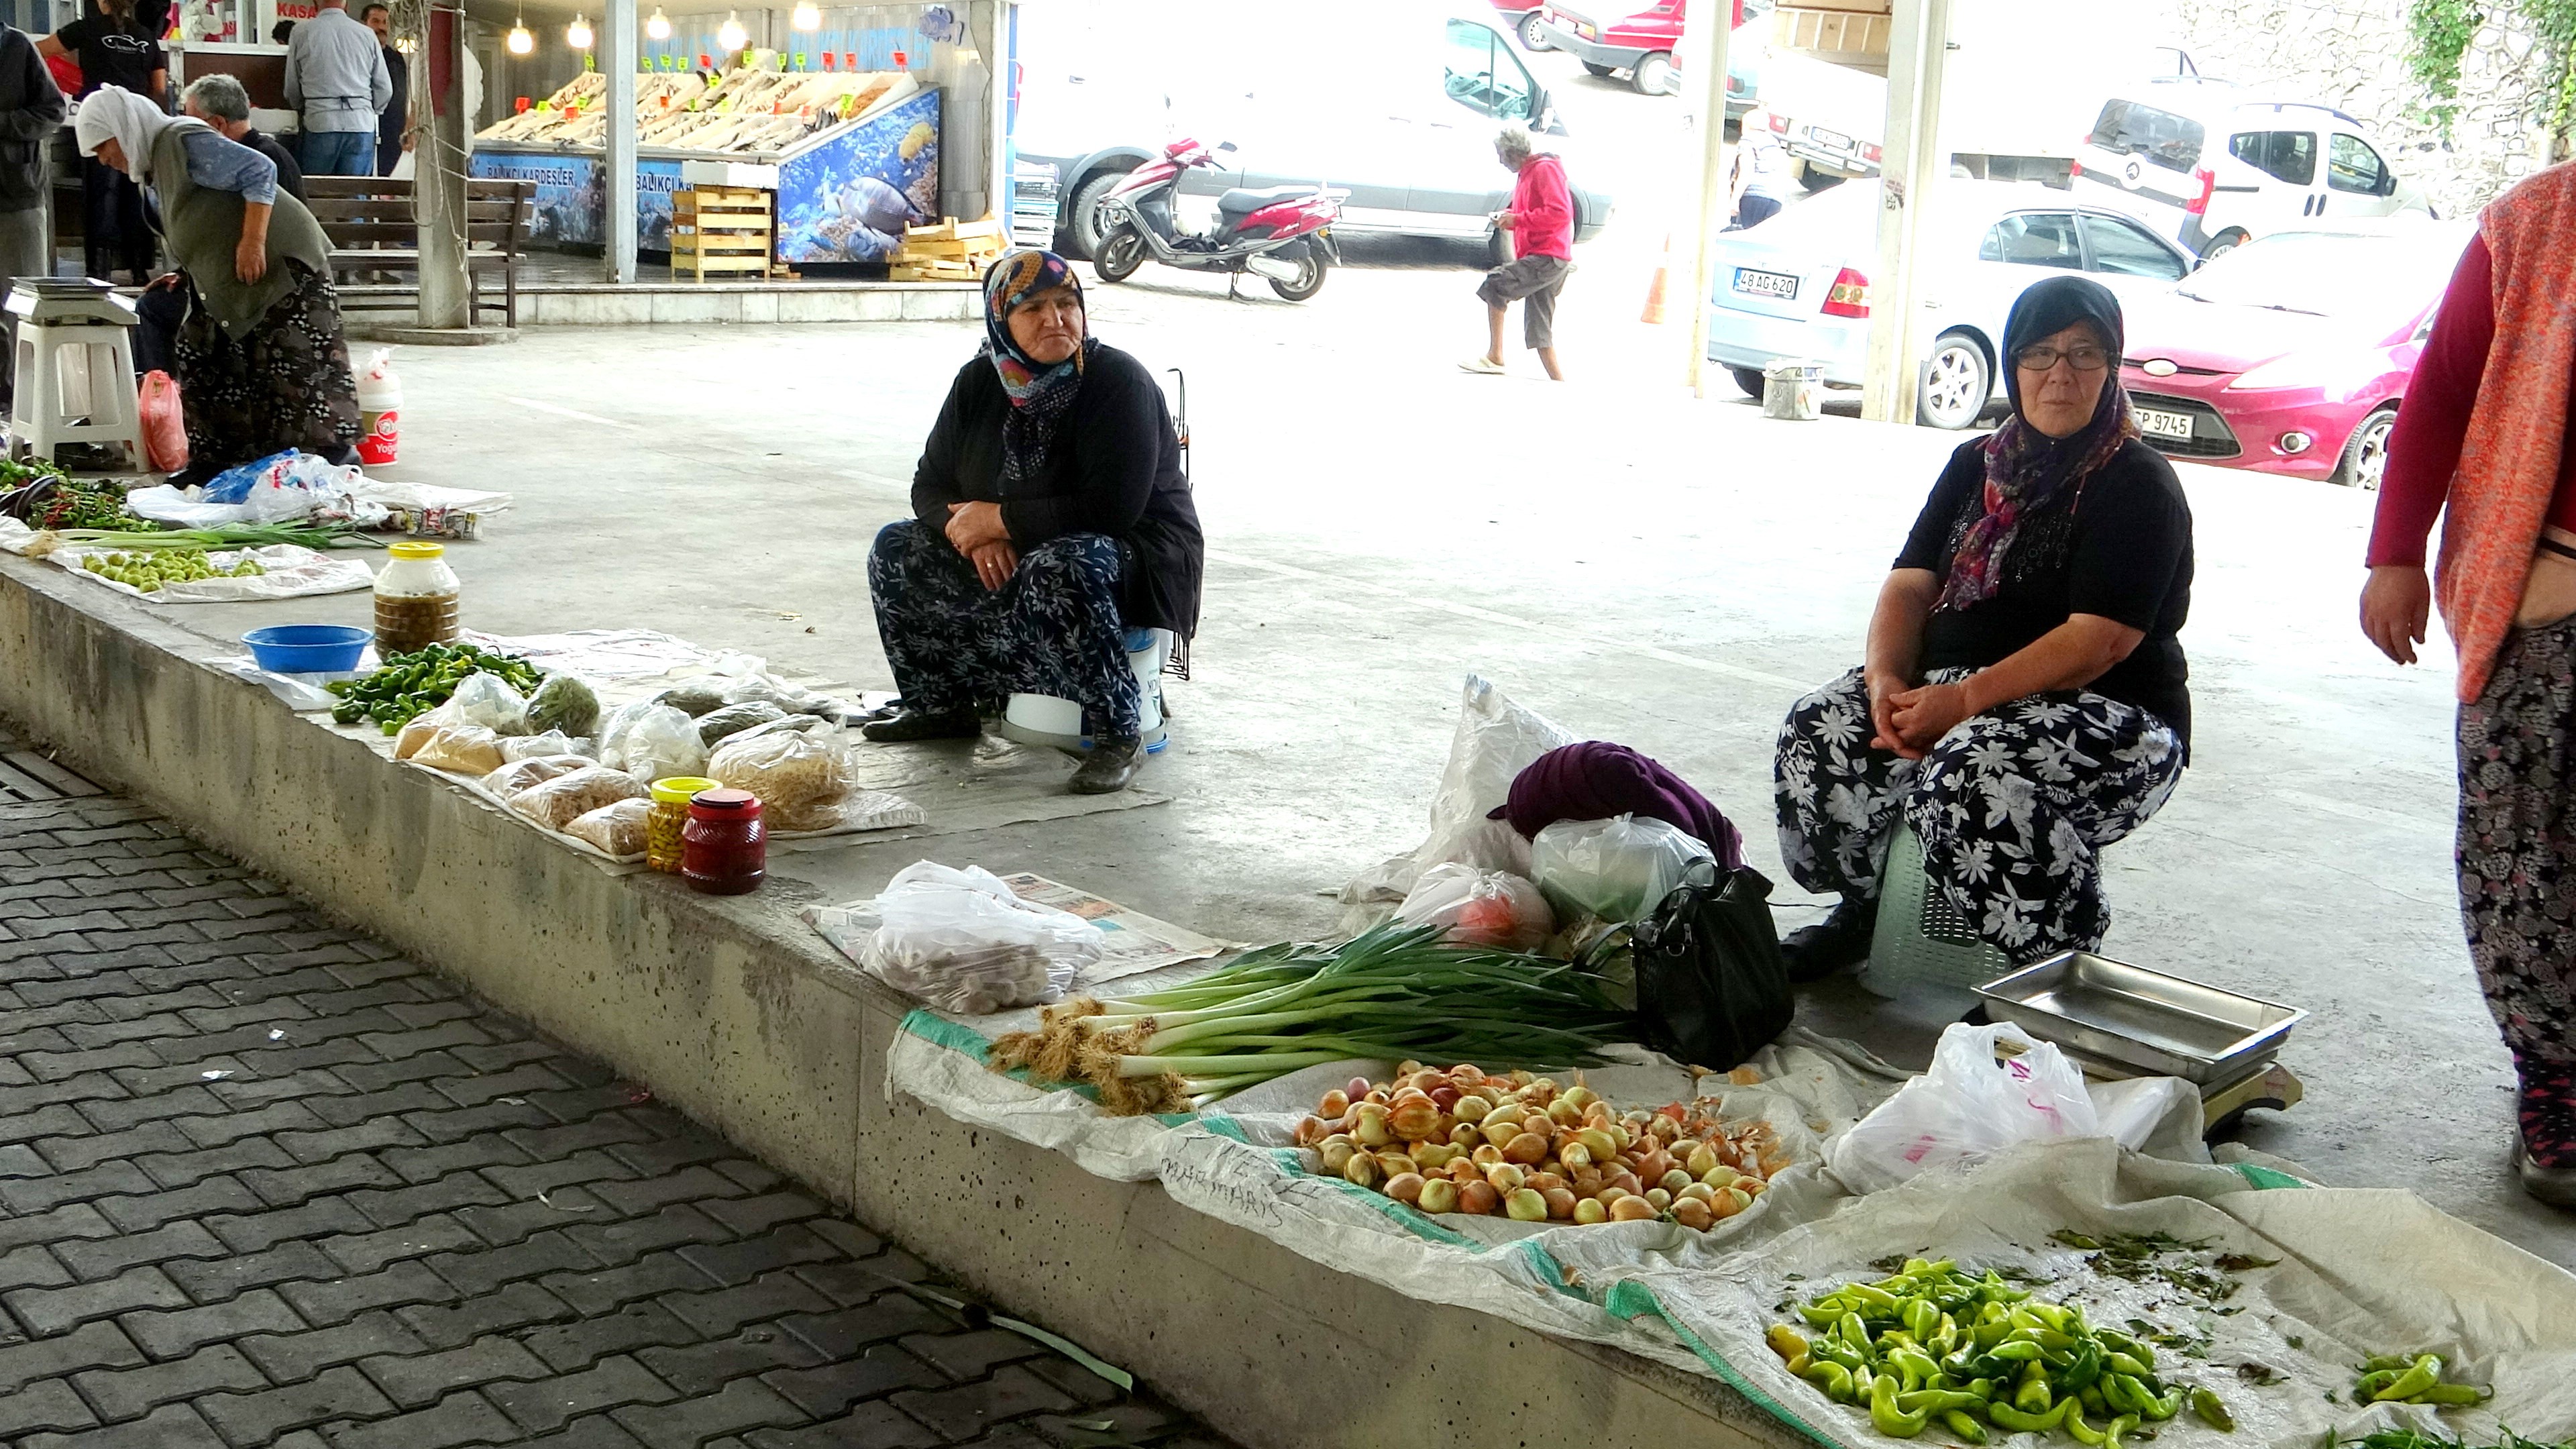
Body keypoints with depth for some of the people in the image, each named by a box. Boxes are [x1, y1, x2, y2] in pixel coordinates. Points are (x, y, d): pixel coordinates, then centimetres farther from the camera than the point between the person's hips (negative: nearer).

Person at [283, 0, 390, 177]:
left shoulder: (301, 32, 4)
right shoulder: (367, 34, 7)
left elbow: (292, 88, 10)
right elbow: (384, 89, 11)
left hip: (320, 124, -1)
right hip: (362, 125, 1)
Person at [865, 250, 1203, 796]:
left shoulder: (1119, 382, -19)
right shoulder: (980, 383, 1)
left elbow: (1112, 508, -28)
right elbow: (930, 486, 5)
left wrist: (1001, 520, -21)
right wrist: (972, 533, -19)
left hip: (1137, 554, -7)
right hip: (1010, 560, 7)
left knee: (1057, 572, -39)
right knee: (897, 550, -3)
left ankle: (1120, 736, -27)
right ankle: (943, 705, 10)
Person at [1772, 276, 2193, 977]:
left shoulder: (2138, 485, -7)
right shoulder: (1978, 464, 14)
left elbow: (2098, 641, -18)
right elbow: (1911, 584, 5)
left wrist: (1967, 699, -25)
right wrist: (1887, 681, -15)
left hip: (2108, 716, -6)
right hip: (1953, 690, 6)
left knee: (1973, 773, -36)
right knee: (1821, 732, -18)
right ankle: (1857, 915, 2)